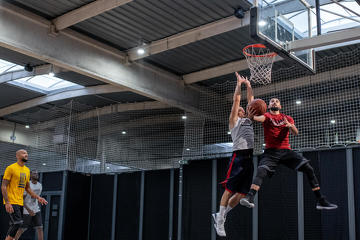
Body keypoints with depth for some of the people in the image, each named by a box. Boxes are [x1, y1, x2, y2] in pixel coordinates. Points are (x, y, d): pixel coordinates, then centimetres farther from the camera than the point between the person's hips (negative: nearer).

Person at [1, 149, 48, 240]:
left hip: (20, 202, 8)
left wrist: (38, 197, 11)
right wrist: (7, 203, -20)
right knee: (18, 222, -18)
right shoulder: (11, 168, -8)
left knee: (14, 225, 9)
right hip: (11, 202, -8)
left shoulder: (27, 170, 14)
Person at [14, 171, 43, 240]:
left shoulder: (40, 185, 5)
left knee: (40, 228, -6)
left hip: (36, 210, 5)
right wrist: (29, 210, -24)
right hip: (26, 211, -5)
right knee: (22, 229, 4)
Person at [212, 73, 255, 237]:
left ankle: (220, 215, 16)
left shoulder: (248, 120, 25)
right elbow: (236, 100, 4)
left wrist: (248, 85, 29)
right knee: (230, 189, -7)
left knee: (242, 193, 4)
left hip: (249, 158, 7)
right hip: (238, 155, -7)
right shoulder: (234, 120, 9)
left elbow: (251, 100, 28)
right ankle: (220, 222, 0)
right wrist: (239, 83, 11)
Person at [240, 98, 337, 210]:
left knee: (308, 168, -9)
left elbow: (296, 133, -2)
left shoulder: (287, 118, 15)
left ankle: (321, 201, -3)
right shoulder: (267, 116, 8)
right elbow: (260, 118, -18)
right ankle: (250, 198, -36)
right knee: (261, 171, -28)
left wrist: (290, 126, -26)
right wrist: (252, 117, -42)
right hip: (271, 151, -2)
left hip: (286, 150, 2)